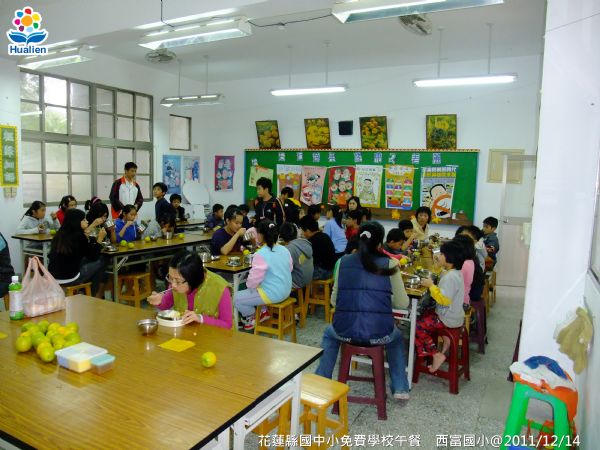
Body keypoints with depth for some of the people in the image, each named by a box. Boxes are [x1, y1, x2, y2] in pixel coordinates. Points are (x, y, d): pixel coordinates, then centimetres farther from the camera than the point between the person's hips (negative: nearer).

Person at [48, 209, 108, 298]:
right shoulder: (79, 236, -14)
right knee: (101, 261, 8)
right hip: (69, 278, -7)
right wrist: (100, 239, 2)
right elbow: (93, 257, -3)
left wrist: (96, 238, 21)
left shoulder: (60, 234, 7)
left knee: (86, 261, 26)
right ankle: (96, 296, 22)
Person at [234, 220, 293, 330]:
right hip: (286, 291, 8)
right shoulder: (285, 250, 0)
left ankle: (251, 318, 21)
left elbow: (254, 278, -21)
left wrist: (249, 284, 0)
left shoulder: (260, 255, -22)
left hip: (272, 294, -8)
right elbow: (290, 268, 12)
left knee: (237, 298, 6)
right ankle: (263, 311, 23)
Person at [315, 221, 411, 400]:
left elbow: (334, 300, 10)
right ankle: (400, 388, 33)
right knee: (396, 337, 37)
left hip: (345, 331, 1)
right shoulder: (389, 265, -1)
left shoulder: (343, 262, 3)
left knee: (329, 333, 38)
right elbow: (402, 303, 4)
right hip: (379, 334, 0)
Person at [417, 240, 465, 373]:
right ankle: (444, 338, 17)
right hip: (454, 314, 10)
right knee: (424, 316, 24)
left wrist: (431, 285, -22)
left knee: (418, 326, -7)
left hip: (448, 319, -10)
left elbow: (444, 299, -30)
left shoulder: (450, 277, -27)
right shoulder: (455, 272, 5)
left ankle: (436, 355, -1)